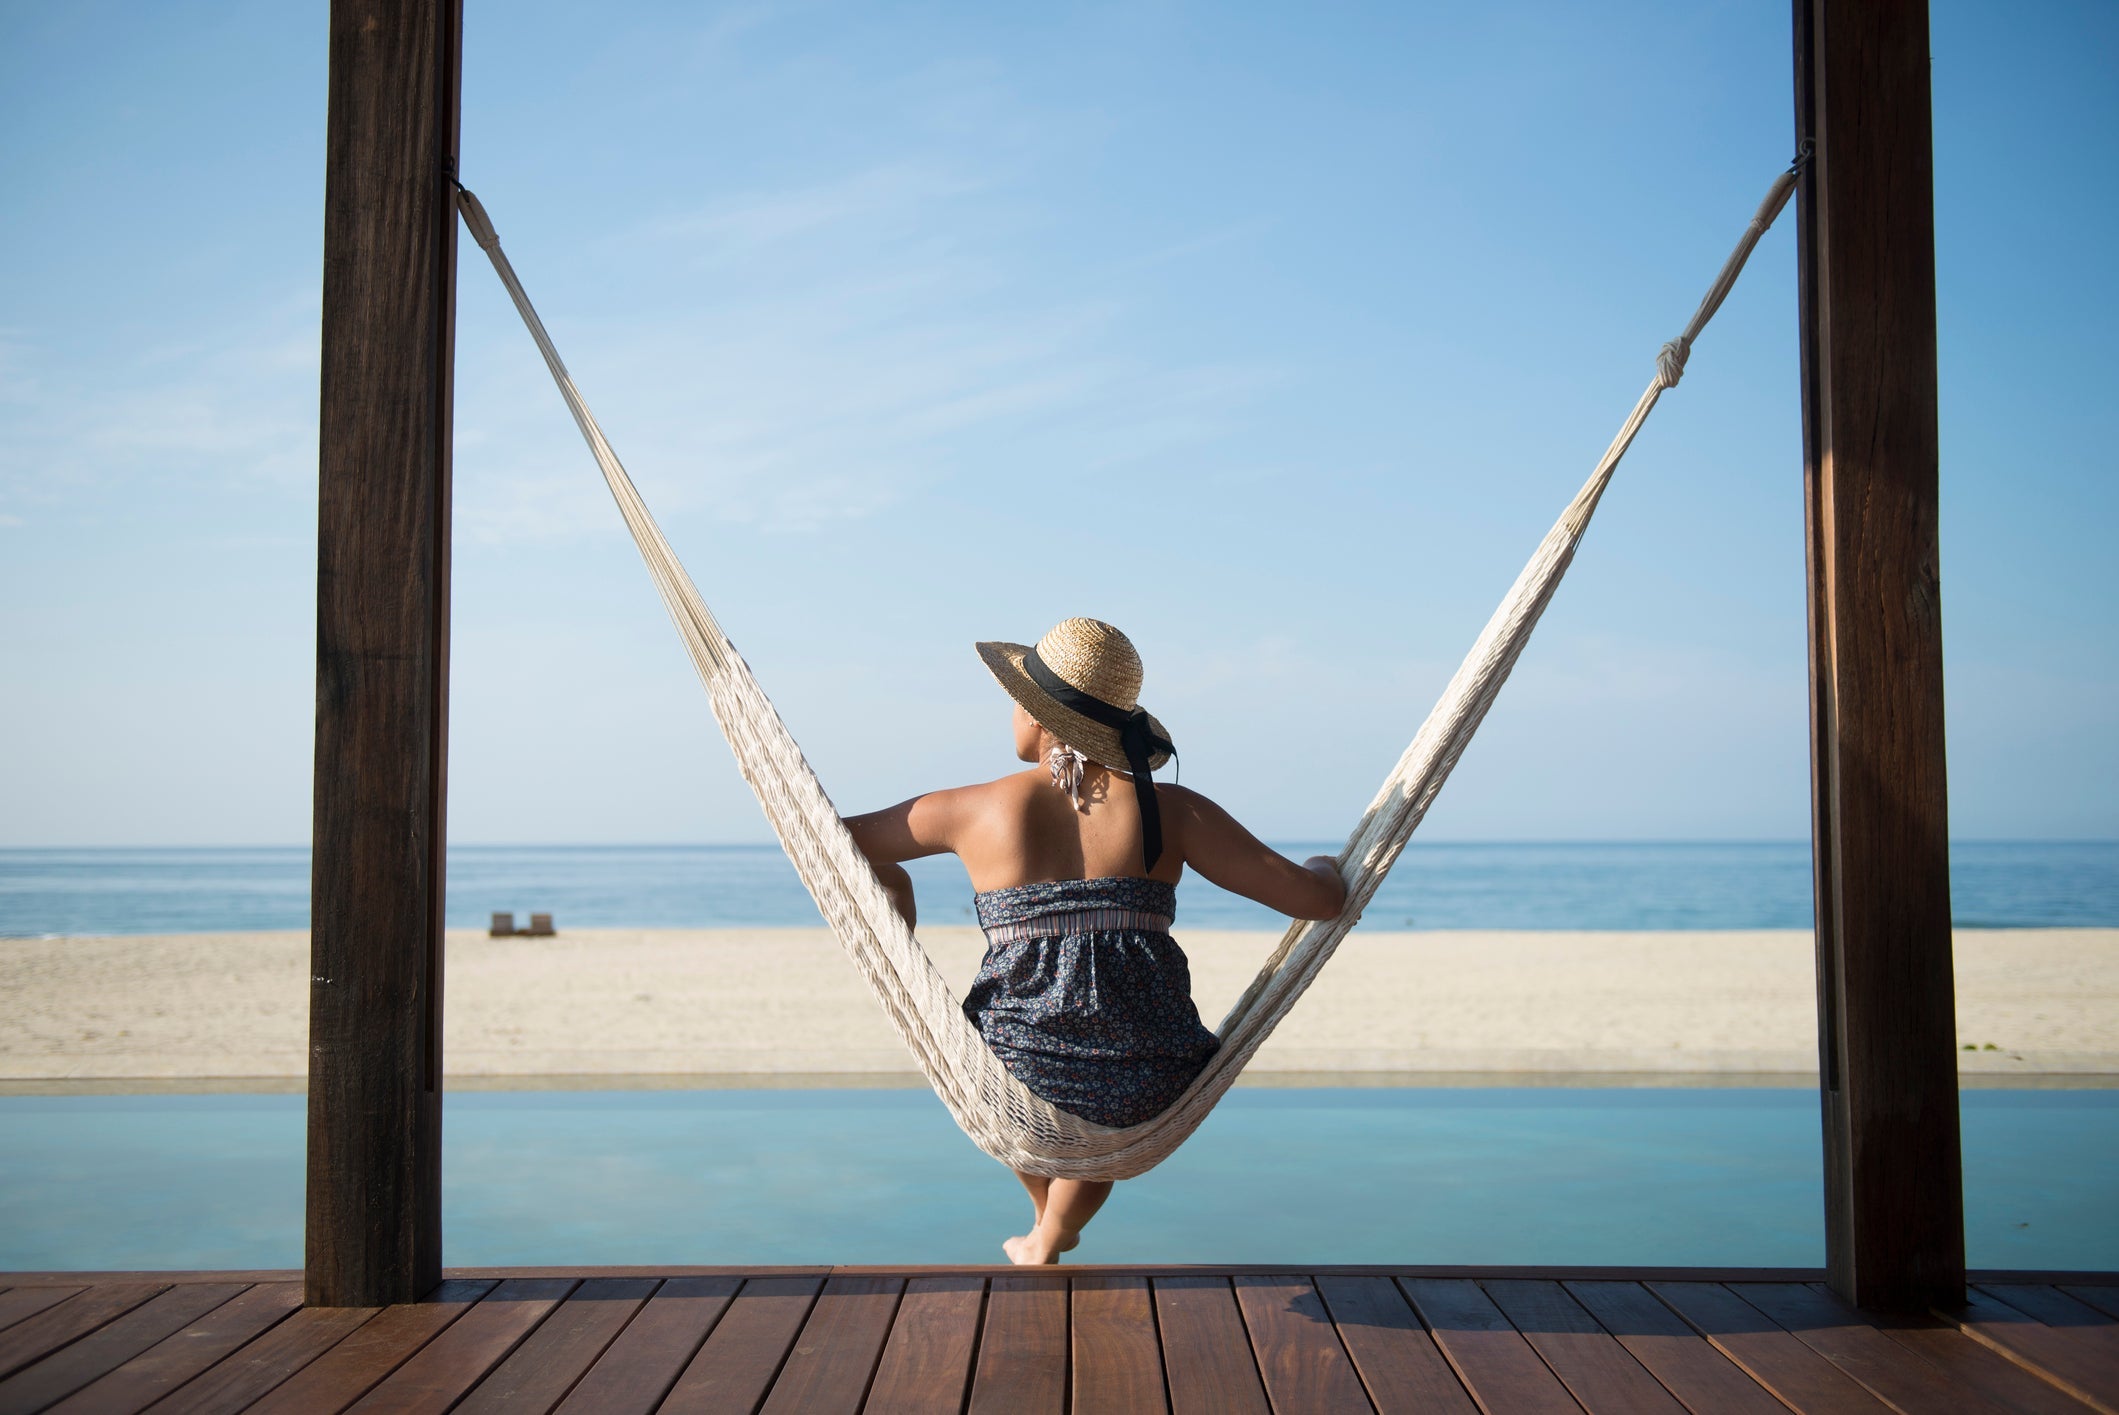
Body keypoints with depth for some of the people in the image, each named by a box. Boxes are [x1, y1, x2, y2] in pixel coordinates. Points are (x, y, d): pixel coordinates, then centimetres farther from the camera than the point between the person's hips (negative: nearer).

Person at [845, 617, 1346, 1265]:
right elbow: (1317, 898, -1)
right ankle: (1046, 1248, 48)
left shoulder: (977, 810, -1)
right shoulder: (1172, 811, -1)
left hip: (1019, 1079, 0)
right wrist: (1324, 868, 23)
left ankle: (1047, 1215, 59)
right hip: (1149, 1093, 0)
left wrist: (896, 889, 31)